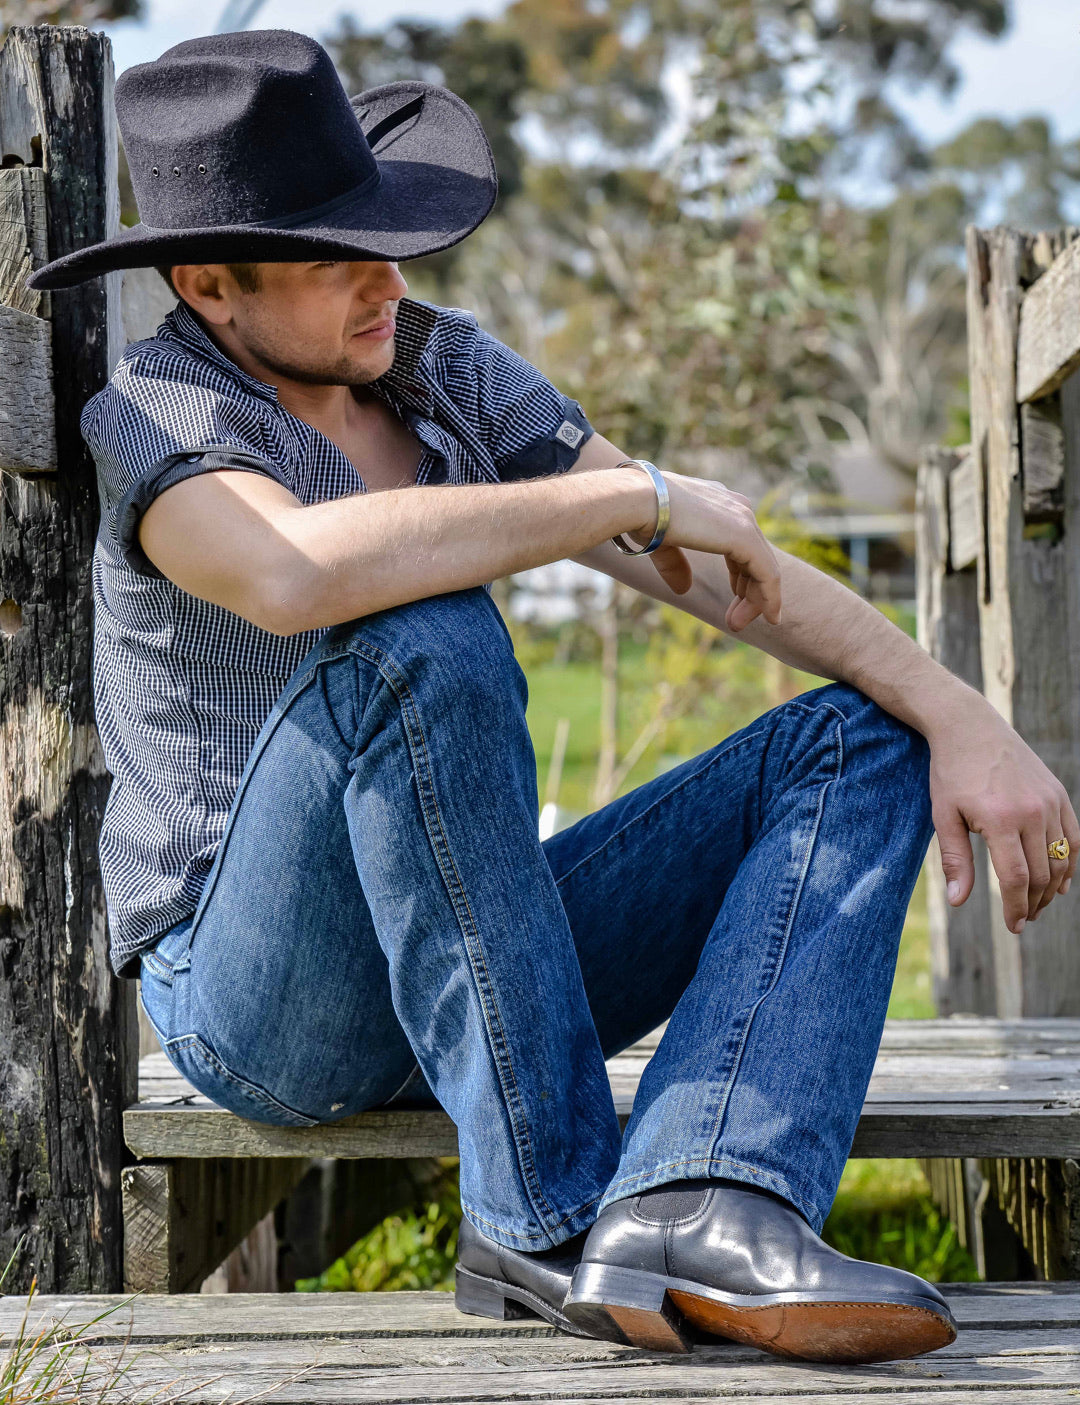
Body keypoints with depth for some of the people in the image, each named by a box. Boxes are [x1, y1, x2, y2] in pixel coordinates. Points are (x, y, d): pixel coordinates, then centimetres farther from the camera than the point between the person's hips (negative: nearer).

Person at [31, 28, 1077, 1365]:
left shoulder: (447, 369, 5)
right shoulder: (156, 414, -13)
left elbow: (734, 570, 2)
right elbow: (297, 570, -38)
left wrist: (965, 718, -10)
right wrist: (636, 494, -28)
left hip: (471, 957, 7)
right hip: (256, 999, -6)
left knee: (861, 739, -6)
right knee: (419, 640, -33)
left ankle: (692, 1204, -31)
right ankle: (550, 1217, -26)